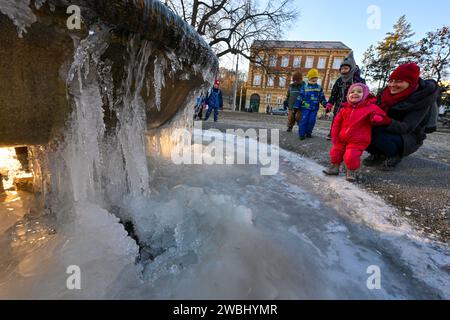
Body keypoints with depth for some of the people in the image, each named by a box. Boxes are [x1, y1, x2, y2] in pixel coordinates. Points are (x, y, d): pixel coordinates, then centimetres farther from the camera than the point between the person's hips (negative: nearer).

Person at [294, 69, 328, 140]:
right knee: (304, 120, -8)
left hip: (314, 108, 3)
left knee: (312, 120, -1)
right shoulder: (304, 87, 4)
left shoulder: (319, 88, 12)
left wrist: (326, 105, 8)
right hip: (305, 107, -2)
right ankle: (302, 134, -2)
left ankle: (308, 133, 15)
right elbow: (300, 97, 2)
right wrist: (296, 106, -2)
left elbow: (322, 98, 16)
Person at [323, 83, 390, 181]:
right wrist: (334, 136, 3)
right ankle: (334, 167, 33)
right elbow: (337, 122, 8)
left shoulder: (371, 107, -4)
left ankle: (351, 172, 8)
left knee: (351, 157, -18)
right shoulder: (345, 108, 5)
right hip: (342, 138, 5)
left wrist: (377, 118, -24)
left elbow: (382, 116, 1)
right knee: (335, 152, 11)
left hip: (358, 141, -5)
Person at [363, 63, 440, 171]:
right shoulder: (389, 93, -3)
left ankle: (394, 156, -5)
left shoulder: (421, 99, -18)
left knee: (376, 133, -35)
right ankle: (379, 154, 1)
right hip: (388, 132, 5)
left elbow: (407, 127, -31)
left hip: (408, 138, -5)